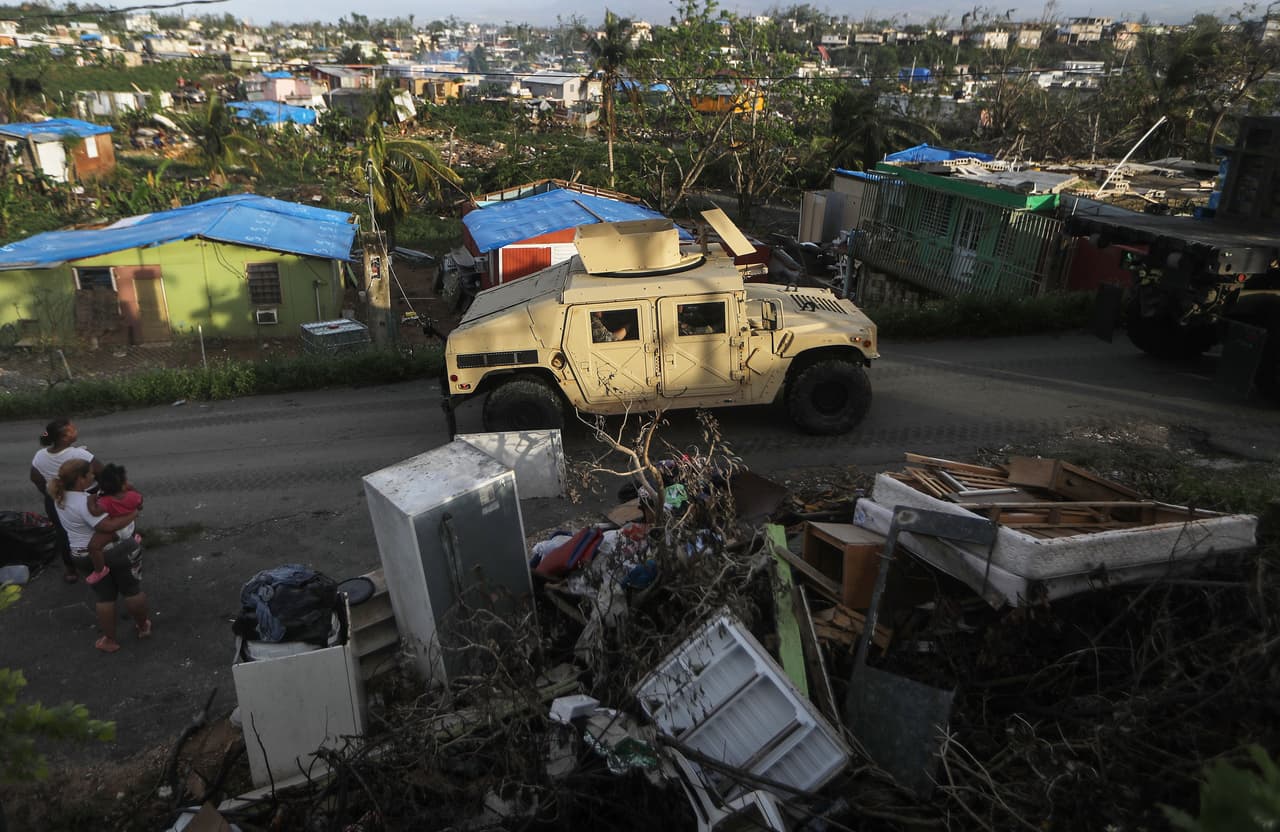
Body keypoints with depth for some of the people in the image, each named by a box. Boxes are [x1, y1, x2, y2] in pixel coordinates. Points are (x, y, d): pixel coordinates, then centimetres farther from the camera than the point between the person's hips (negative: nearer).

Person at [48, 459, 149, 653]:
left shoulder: (60, 497, -2)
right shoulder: (84, 503, -28)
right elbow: (109, 525, -34)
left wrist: (96, 508, -8)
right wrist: (133, 514, -24)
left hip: (83, 556, 7)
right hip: (109, 553, -7)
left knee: (104, 596, 19)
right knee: (132, 589, 16)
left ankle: (109, 640, 26)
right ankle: (143, 626, 32)